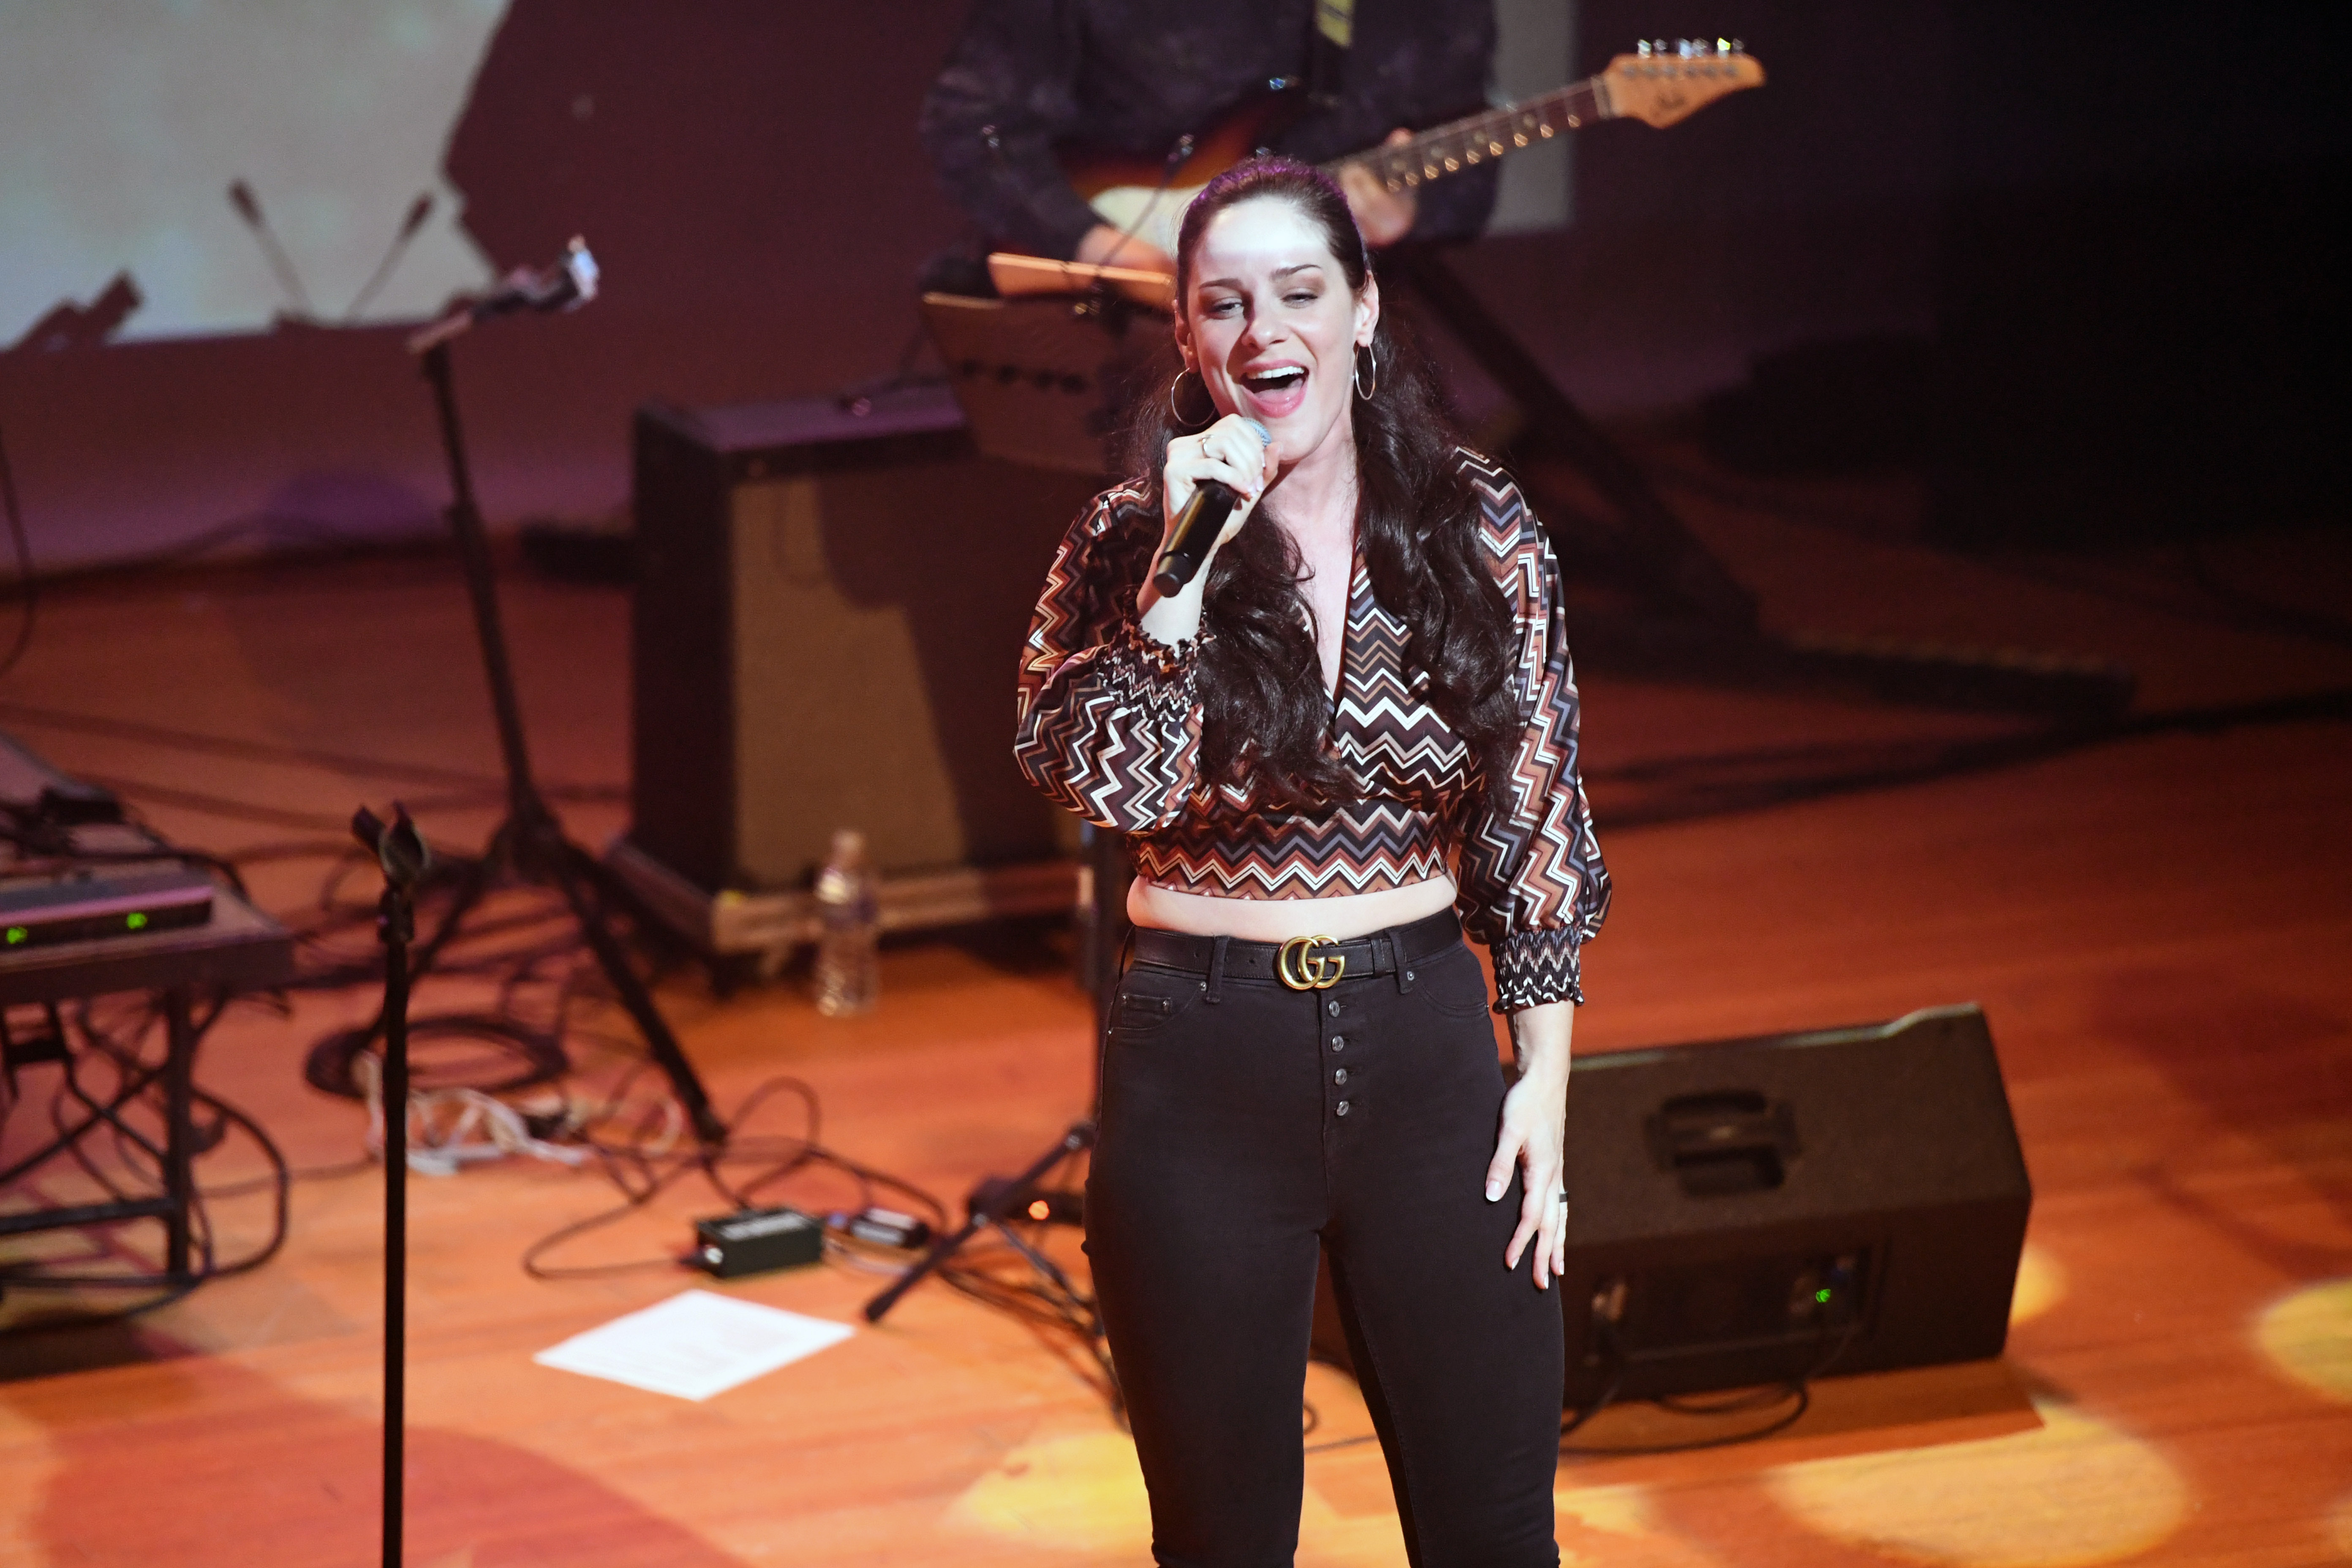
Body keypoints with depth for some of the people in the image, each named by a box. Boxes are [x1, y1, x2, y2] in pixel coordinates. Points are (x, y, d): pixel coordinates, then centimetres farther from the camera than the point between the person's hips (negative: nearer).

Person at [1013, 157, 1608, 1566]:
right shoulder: (1128, 545, -4)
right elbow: (1102, 784, -20)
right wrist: (1187, 560, -23)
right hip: (1201, 1072, -1)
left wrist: (1544, 1079, 3)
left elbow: (1536, 828, 5)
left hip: (1426, 1051, 1)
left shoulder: (1485, 536, -1)